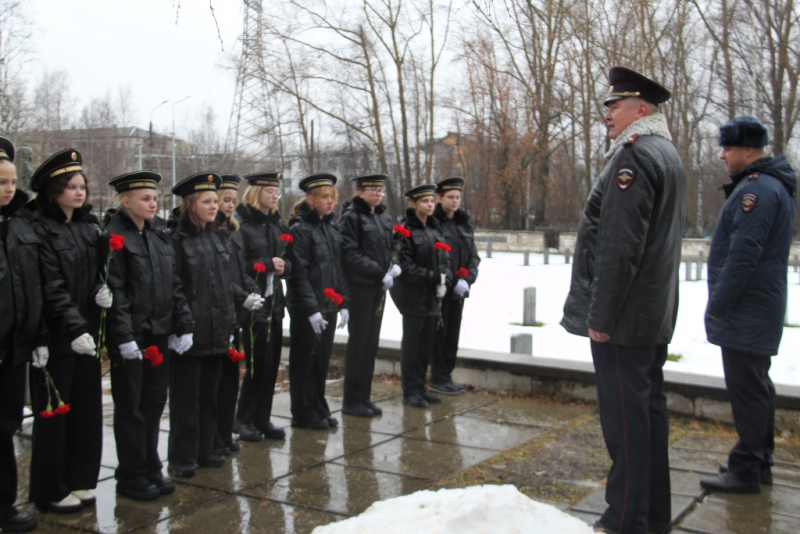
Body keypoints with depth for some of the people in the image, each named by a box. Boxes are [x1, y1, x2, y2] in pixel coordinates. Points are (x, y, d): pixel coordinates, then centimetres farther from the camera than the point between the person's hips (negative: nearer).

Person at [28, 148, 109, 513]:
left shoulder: (90, 227, 12)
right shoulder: (40, 229, -10)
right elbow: (51, 288, -16)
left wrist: (103, 289, -7)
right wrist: (73, 328, -23)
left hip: (87, 334, 6)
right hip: (55, 337, -6)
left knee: (87, 408, 11)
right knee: (54, 413, 4)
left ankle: (80, 480, 25)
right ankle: (51, 491, 17)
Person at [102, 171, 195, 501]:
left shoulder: (160, 236, 12)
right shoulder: (114, 237, -10)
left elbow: (174, 285, 12)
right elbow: (115, 292, -15)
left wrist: (184, 325, 6)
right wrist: (124, 336, -19)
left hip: (159, 334, 7)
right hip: (131, 337, -6)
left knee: (154, 403, 14)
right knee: (130, 408, 4)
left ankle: (151, 470, 26)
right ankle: (131, 478, 16)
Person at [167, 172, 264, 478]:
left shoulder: (219, 239, 13)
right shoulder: (176, 240, -10)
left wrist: (244, 298, 5)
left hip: (217, 333, 7)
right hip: (189, 334, -7)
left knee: (209, 394, 14)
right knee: (185, 396, 2)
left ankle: (204, 450, 26)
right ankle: (182, 458, 12)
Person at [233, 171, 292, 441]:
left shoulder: (277, 225, 15)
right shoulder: (242, 225, -8)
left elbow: (289, 260, 17)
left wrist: (283, 266, -4)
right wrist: (268, 264, -16)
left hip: (274, 302, 7)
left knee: (272, 362, 8)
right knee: (258, 362, -5)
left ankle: (262, 419, 19)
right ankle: (244, 419, 11)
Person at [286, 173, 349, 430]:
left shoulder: (332, 228, 12)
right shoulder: (299, 229, -10)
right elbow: (298, 274, -15)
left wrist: (343, 303, 8)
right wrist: (311, 309, -18)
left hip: (328, 306, 7)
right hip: (306, 309, -7)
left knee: (322, 360, 13)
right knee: (304, 361, 4)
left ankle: (319, 410, 24)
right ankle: (304, 414, 14)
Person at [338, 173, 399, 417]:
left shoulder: (384, 218, 14)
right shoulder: (350, 217, -9)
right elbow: (350, 255, -17)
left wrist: (393, 267, -3)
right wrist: (380, 272, -20)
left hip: (378, 289, 7)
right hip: (359, 288, -7)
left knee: (371, 343, 11)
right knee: (358, 343, -1)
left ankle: (364, 397, 21)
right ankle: (351, 400, 9)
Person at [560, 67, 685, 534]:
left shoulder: (634, 156, -16)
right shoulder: (668, 154, 17)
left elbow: (620, 246, -22)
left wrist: (600, 314, -19)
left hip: (624, 318, -10)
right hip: (657, 316, 10)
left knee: (625, 417, -4)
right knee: (650, 410, 15)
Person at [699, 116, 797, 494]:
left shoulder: (758, 189, -18)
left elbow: (744, 253, -23)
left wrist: (720, 305, -18)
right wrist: (723, 302, 20)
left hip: (746, 314, -11)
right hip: (759, 309, 11)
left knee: (746, 389, -5)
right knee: (756, 386, 17)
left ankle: (746, 470, 3)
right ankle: (759, 462, 27)